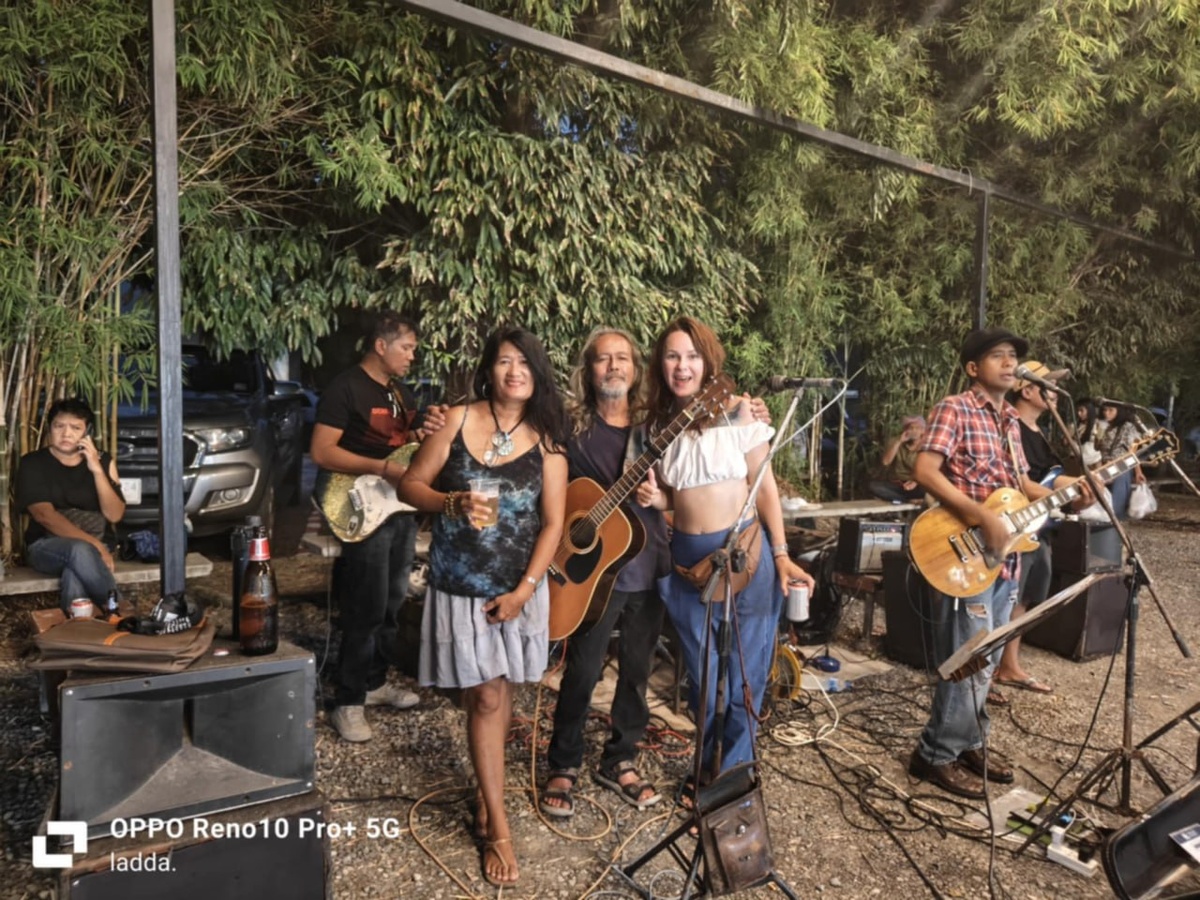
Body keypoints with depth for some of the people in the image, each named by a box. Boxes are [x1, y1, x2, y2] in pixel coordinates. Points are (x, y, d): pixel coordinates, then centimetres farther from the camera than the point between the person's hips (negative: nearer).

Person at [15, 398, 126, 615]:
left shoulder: (103, 461, 4)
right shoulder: (33, 463, -3)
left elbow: (114, 515, -6)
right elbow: (44, 515, -15)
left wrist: (96, 469, -16)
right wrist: (92, 543, -26)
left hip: (92, 546, 2)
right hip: (46, 547, -1)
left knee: (74, 571, -37)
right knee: (80, 550, -37)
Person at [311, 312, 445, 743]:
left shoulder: (402, 392, 14)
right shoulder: (345, 388, -11)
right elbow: (322, 452, -17)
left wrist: (426, 431, -3)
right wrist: (383, 469, -24)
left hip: (402, 509, 8)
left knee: (392, 605, 15)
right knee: (366, 611, -7)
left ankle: (375, 682, 29)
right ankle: (348, 702, 5)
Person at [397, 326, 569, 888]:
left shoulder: (547, 440, -2)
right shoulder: (458, 420, -4)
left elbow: (553, 523, -4)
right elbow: (410, 485, -2)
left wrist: (524, 590, -11)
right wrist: (454, 503, -21)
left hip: (517, 588, 2)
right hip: (460, 587, -1)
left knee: (496, 695, 12)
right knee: (486, 698, 1)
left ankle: (486, 797, 35)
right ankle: (498, 829, 12)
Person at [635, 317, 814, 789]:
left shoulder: (737, 412, -7)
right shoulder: (658, 423, 4)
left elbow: (765, 485, -4)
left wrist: (781, 555, -7)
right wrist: (654, 498, -9)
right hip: (686, 560, 4)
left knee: (745, 673, 6)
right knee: (700, 675, 14)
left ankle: (734, 774, 25)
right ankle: (708, 768, 35)